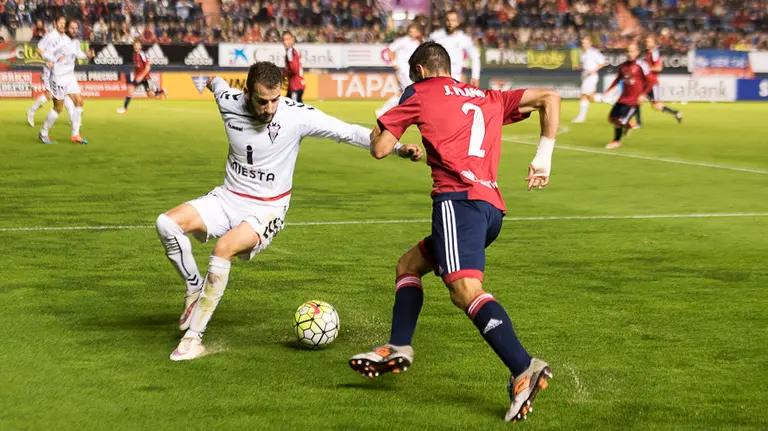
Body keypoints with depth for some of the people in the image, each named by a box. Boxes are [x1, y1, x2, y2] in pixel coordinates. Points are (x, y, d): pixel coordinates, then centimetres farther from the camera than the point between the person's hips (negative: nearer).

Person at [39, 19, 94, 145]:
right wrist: (56, 59, -40)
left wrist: (86, 55, 6)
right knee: (58, 108, -1)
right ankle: (43, 133, 17)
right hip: (58, 78, -7)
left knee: (79, 101, -2)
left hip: (70, 77, 7)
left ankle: (75, 134, 5)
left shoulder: (76, 42, 5)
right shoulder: (61, 42, -18)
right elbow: (45, 54, -21)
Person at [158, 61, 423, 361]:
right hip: (227, 198, 4)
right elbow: (217, 83, 16)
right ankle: (195, 291, 3)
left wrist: (398, 148, -26)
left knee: (224, 247, -32)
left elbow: (348, 132, -17)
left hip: (266, 210, -4)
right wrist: (213, 81, 41)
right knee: (167, 224, -19)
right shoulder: (229, 103, -9)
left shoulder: (297, 115, -18)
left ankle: (194, 338, -21)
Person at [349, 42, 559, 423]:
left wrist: (379, 130, 34)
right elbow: (549, 98, 23)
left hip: (459, 198, -8)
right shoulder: (489, 100, 28)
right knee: (408, 266, 25)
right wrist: (544, 157, 19)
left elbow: (380, 148, 11)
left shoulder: (420, 93, 13)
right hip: (492, 207, 8)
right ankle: (398, 349, 17)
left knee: (465, 289, -24)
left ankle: (524, 369, -40)